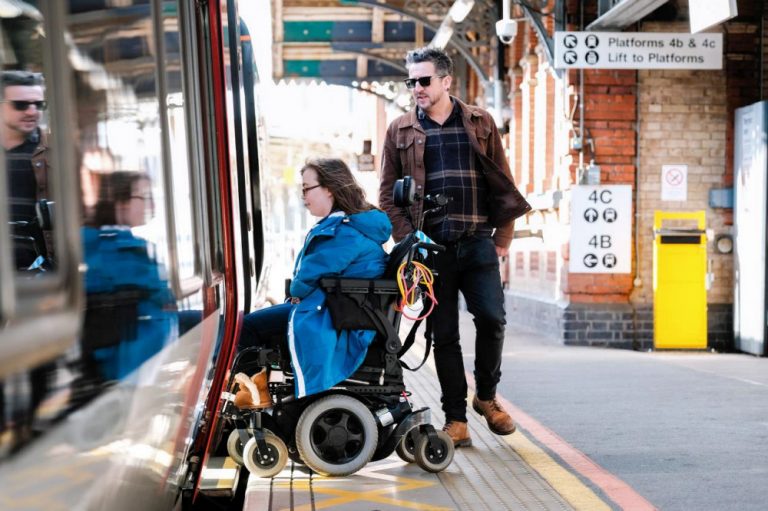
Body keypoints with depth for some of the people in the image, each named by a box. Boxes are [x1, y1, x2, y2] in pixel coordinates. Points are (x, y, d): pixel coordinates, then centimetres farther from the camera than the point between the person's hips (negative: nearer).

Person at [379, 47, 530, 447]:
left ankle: (487, 395, 17)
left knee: (492, 318, -9)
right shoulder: (400, 131, 9)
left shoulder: (480, 123, 10)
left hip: (478, 243, 0)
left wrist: (503, 236, 2)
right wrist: (408, 241, -4)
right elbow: (388, 193, 6)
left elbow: (502, 183, 9)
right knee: (444, 334, 4)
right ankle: (455, 417, 15)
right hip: (431, 247, 0)